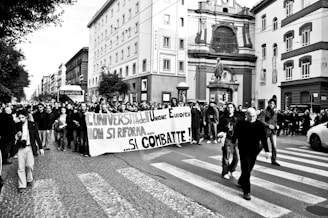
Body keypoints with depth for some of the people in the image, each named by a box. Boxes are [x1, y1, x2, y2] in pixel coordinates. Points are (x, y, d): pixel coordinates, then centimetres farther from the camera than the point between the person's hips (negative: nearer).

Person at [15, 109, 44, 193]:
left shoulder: (33, 125, -1)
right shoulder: (17, 126, 3)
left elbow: (37, 137, 3)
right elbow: (15, 138, 10)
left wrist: (41, 148, 2)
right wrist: (17, 136, -14)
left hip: (30, 148, -1)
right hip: (20, 148, 2)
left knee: (29, 165, -6)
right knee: (21, 167, 0)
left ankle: (29, 180, 20)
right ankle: (22, 185, 10)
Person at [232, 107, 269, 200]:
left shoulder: (260, 125, -2)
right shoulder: (241, 124, -8)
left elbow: (264, 138, 0)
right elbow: (235, 136, 2)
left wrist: (266, 150, -2)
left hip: (254, 151, 3)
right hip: (244, 151, -3)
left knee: (249, 170, 17)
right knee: (246, 171, -7)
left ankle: (241, 182, 43)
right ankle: (246, 192, 0)